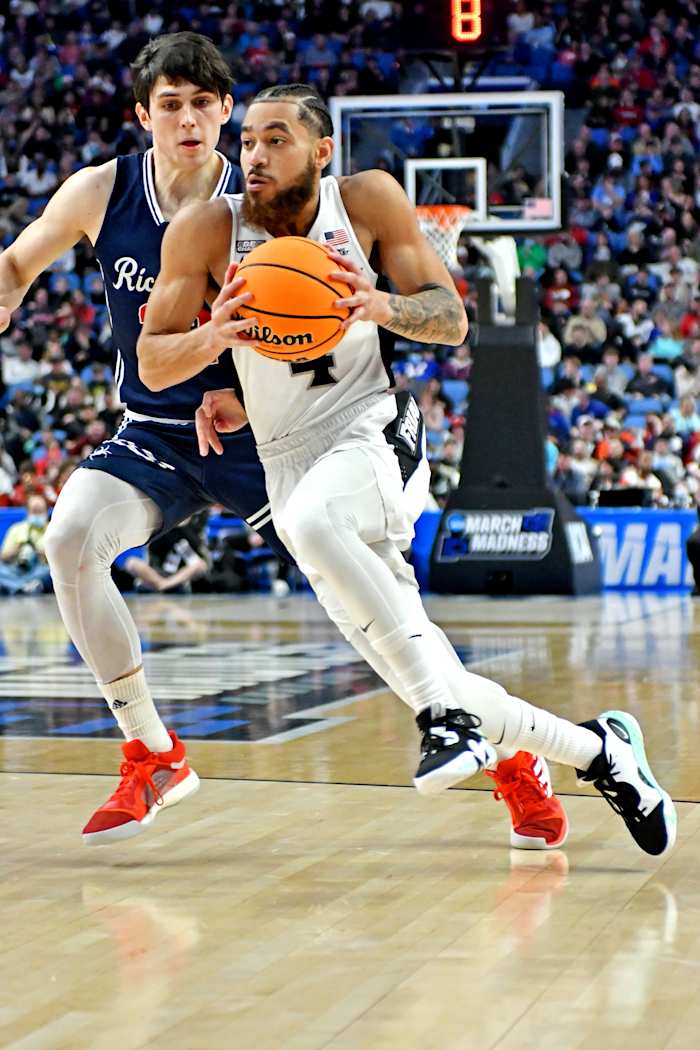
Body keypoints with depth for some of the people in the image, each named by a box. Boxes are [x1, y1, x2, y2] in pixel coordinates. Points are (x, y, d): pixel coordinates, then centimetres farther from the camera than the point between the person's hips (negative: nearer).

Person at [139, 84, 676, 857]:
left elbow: (452, 319, 0)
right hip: (290, 465, 4)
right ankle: (597, 751, 23)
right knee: (421, 680, 3)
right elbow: (151, 361, -1)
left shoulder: (367, 200, -5)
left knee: (311, 521, -40)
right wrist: (212, 337, -23)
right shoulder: (205, 231, -4)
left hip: (374, 434, -3)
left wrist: (383, 308, -22)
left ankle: (446, 713, -34)